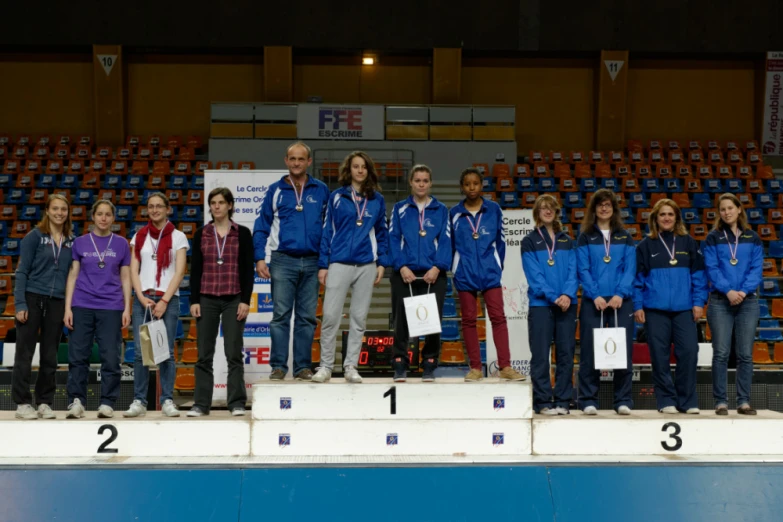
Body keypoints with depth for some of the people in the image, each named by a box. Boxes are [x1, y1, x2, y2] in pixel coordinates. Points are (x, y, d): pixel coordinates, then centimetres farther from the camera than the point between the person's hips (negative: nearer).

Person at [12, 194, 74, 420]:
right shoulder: (35, 236, -2)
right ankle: (22, 403, 7)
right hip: (33, 298, -3)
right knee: (25, 353, 1)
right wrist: (20, 304, -11)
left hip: (57, 303, 3)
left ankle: (45, 403, 14)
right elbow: (22, 271, -4)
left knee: (50, 356, 6)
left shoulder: (71, 241, 8)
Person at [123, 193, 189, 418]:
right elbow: (133, 271, 8)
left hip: (168, 299, -2)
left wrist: (164, 301, -10)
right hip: (143, 298, 2)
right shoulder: (139, 236, 12)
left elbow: (179, 272, -2)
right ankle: (139, 401, 2)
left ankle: (167, 401, 3)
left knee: (166, 352, -2)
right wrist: (142, 298, -6)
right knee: (140, 352, -2)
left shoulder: (178, 237, 5)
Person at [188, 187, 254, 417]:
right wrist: (194, 300, 0)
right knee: (204, 354, 3)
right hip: (207, 299, 2)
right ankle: (201, 403, 7)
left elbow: (248, 269, 1)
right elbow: (195, 269, 7)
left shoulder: (242, 233, 3)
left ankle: (237, 403, 4)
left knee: (234, 353, -1)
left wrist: (245, 300, -6)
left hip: (233, 300, -2)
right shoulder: (201, 234, 8)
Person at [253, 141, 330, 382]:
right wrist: (260, 258, -3)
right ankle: (278, 366, 1)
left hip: (311, 262, 1)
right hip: (283, 260, -1)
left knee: (307, 317, 4)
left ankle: (303, 366, 9)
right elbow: (262, 226, 6)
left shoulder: (321, 190, 8)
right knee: (281, 315, -2)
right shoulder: (275, 190, 6)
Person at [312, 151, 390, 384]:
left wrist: (382, 262, 4)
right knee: (330, 316, -6)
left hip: (366, 265, 2)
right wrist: (323, 265, -1)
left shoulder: (377, 199, 9)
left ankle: (351, 366, 12)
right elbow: (327, 231, 4)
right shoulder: (336, 197, 4)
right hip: (339, 264, -2)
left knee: (359, 318, 5)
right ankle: (325, 366, 4)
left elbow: (382, 232, 12)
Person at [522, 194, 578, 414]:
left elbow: (573, 271, 5)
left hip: (567, 304, 3)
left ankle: (563, 401, 8)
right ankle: (543, 401, 2)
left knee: (566, 353, 3)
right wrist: (553, 297, -16)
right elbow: (534, 274, -5)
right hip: (540, 305, -3)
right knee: (541, 355, -3)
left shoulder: (567, 241, 15)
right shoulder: (530, 241, 5)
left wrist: (568, 294, -13)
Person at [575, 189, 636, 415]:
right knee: (590, 352, -3)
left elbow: (630, 269, 4)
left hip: (621, 301, 1)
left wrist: (620, 294, -12)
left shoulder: (625, 238, 13)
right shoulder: (585, 237, 9)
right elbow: (583, 270, 0)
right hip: (592, 301, -1)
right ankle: (588, 401, 3)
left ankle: (623, 401, 6)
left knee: (623, 351, -1)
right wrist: (595, 295, -13)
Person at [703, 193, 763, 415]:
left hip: (748, 301, 2)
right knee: (721, 353, -3)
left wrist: (744, 291, -14)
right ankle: (721, 401, 2)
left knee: (745, 354, 2)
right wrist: (728, 291, -17)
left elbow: (757, 268, 2)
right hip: (720, 301, -1)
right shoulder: (713, 238, 5)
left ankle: (744, 401, 7)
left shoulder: (752, 239, 10)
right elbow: (712, 268, -3)